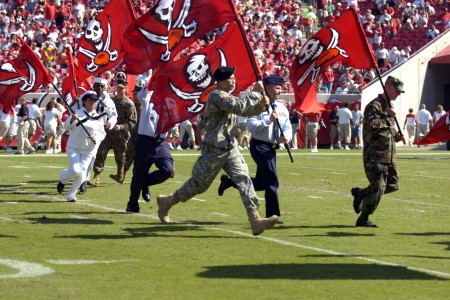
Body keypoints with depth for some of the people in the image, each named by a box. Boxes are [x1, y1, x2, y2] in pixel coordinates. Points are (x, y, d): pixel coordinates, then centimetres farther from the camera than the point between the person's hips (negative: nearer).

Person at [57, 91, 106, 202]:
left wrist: (96, 138, -16)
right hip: (74, 147, -3)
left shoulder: (99, 117, 3)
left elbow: (102, 133, 7)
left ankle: (71, 195, 15)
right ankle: (63, 179, 13)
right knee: (75, 170, -19)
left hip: (88, 150, 3)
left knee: (82, 174, 0)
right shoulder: (77, 113, -6)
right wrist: (72, 119, -33)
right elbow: (66, 127, -12)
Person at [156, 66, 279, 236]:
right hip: (214, 150, -8)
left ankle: (255, 220, -17)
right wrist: (255, 92, -20)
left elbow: (248, 110, 18)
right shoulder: (217, 96, -15)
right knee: (200, 184, 5)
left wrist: (261, 104, -2)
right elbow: (239, 107, -28)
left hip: (229, 149, 8)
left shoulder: (228, 96, 15)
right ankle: (167, 202, 27)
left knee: (244, 180, -8)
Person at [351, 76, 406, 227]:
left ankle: (360, 193, 25)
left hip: (389, 155, 9)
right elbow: (372, 124, -29)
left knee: (393, 184, 10)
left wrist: (397, 136, 10)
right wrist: (388, 117, -24)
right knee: (378, 187, -10)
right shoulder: (375, 105, -12)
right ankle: (363, 219, 0)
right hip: (375, 155, -9)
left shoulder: (388, 107, 18)